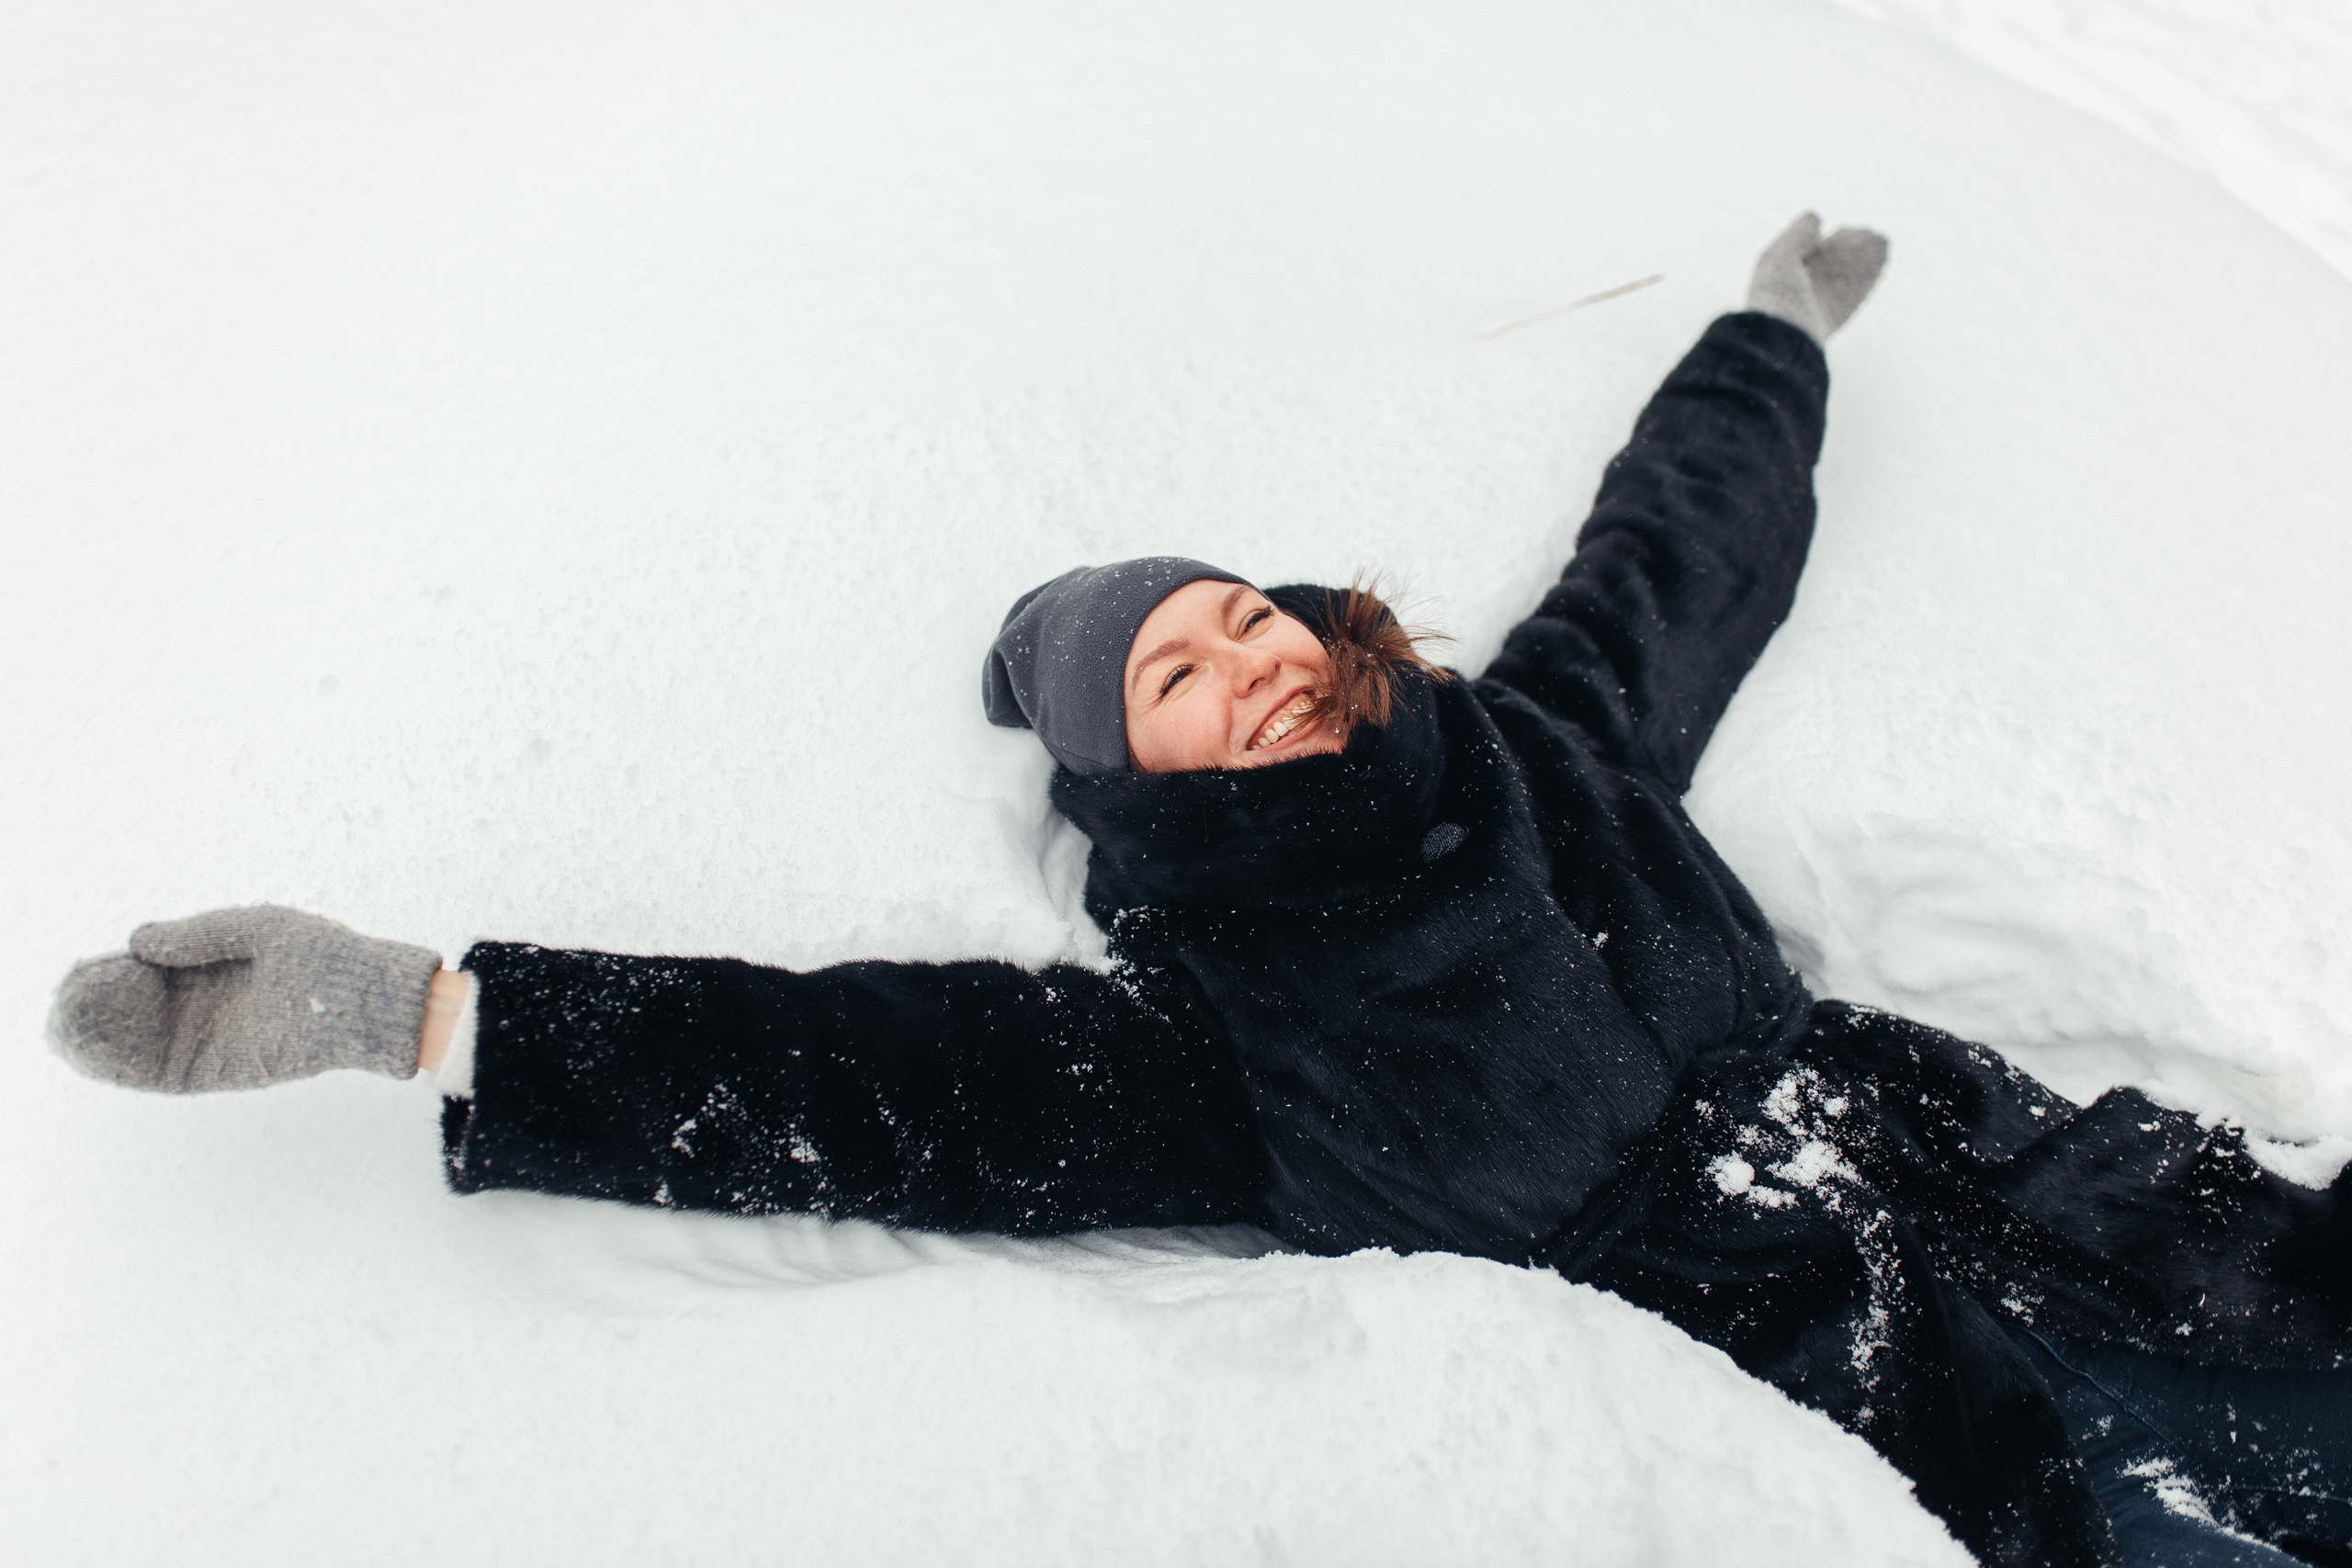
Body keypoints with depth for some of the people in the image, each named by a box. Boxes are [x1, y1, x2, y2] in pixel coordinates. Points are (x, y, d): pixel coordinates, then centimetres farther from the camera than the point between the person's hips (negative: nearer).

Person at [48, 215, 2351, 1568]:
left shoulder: (1545, 750, 3)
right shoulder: (1216, 1029, -10)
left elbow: (1682, 540, 19)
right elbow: (865, 1075, -15)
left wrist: (1783, 323, 35)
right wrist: (395, 1008, -17)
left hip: (2001, 1178, 6)